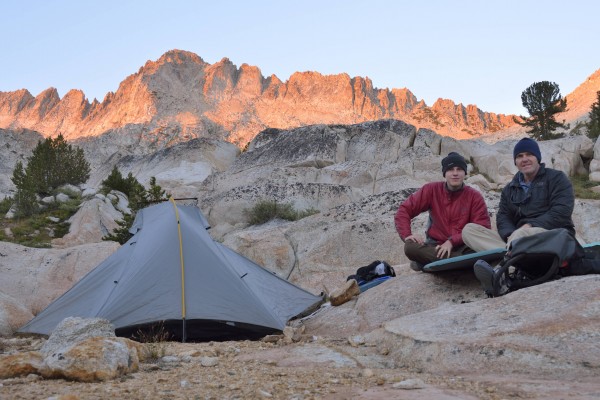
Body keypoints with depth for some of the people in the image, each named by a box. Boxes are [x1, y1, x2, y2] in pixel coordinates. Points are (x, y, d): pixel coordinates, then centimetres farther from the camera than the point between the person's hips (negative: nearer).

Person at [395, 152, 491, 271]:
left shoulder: (474, 196, -1)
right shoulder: (432, 190, 2)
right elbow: (404, 210, 2)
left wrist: (452, 241, -19)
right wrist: (407, 235, -17)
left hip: (463, 247, -1)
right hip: (435, 246, 1)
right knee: (410, 247, -29)